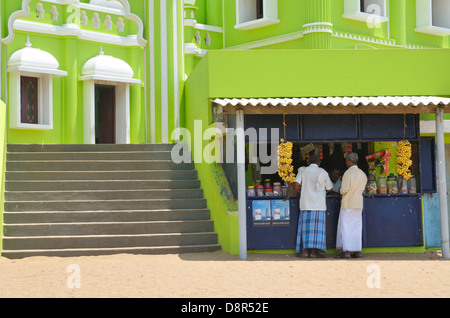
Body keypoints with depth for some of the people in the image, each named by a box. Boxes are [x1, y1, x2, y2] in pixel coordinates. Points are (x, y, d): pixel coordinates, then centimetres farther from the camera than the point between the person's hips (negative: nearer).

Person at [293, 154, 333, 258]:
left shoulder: (303, 170, 5)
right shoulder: (323, 172, 3)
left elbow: (296, 183, -8)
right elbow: (329, 188, 11)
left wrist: (295, 193, 10)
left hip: (305, 202, 2)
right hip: (319, 203, -2)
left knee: (305, 225, 4)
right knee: (317, 226, -1)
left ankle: (305, 250, 1)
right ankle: (314, 251, -4)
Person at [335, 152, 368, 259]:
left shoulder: (348, 173, -13)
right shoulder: (363, 174, 8)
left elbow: (345, 189, -18)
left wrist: (341, 190, 3)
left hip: (348, 203, -6)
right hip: (358, 203, 6)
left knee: (346, 227, -1)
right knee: (357, 227, 10)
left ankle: (346, 251, -4)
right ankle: (357, 251, 10)